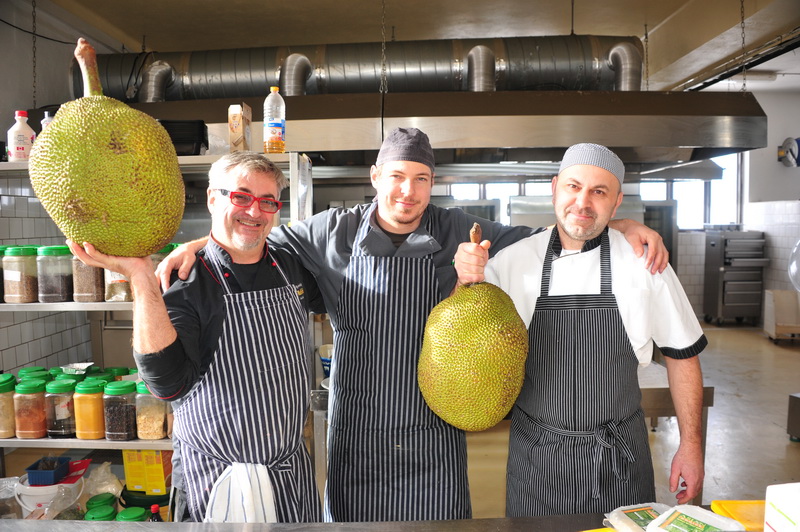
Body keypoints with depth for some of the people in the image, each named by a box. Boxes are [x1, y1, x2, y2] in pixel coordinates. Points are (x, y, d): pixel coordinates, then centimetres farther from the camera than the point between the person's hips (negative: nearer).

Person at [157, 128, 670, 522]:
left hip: (435, 439, 1)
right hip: (356, 437, 0)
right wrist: (197, 245, -7)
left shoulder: (459, 231, -4)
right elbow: (261, 241, 6)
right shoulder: (335, 232, -5)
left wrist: (624, 226, -7)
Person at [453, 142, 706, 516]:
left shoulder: (644, 262, -6)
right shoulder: (511, 261, -6)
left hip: (620, 458, 0)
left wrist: (691, 444, 2)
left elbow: (681, 355, 2)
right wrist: (468, 280, -19)